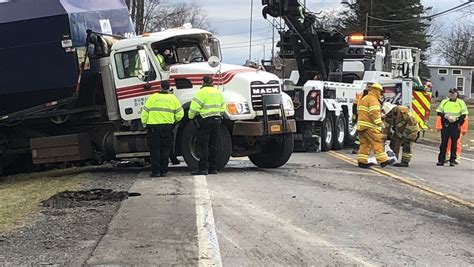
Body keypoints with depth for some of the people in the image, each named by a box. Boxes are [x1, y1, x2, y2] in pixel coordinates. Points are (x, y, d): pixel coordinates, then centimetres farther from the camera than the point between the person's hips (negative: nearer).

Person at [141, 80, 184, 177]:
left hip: (153, 126, -1)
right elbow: (179, 113, 8)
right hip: (167, 127, 1)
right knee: (165, 149, 9)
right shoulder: (173, 98, 7)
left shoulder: (153, 97, 4)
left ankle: (156, 171, 0)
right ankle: (163, 171, 9)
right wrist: (175, 120, 27)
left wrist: (144, 124, 13)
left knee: (155, 149, 3)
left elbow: (145, 112, 2)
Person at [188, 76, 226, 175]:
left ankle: (203, 168, -10)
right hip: (216, 120, 7)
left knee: (203, 145, -5)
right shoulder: (218, 92, 12)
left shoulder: (202, 92, -11)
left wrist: (191, 117, -1)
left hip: (205, 121, -7)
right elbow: (223, 108, 17)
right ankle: (213, 168, 14)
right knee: (213, 145, 12)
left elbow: (194, 107, -16)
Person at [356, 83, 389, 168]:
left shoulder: (363, 99, 21)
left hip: (361, 125, 9)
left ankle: (362, 161, 4)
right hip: (370, 126, -9)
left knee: (364, 144, 10)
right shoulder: (373, 99, -9)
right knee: (377, 143, -5)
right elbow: (374, 112, -21)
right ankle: (383, 160, -5)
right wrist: (379, 122, -24)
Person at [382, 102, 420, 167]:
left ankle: (405, 162, -15)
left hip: (411, 130, -8)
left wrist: (407, 132, -25)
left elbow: (411, 121, -29)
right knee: (394, 143, 8)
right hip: (400, 131, 8)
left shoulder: (402, 110, -28)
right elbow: (386, 128, 0)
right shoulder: (388, 116, -5)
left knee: (406, 146, -16)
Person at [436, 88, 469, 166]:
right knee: (444, 142, 2)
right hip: (445, 124, 1)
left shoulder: (461, 103, 3)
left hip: (455, 125, -1)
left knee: (454, 142, 1)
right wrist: (446, 116, -11)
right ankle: (441, 160, 6)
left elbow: (464, 115, 1)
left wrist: (456, 118, -14)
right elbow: (439, 112, 6)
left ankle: (452, 160, 7)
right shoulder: (444, 101, 8)